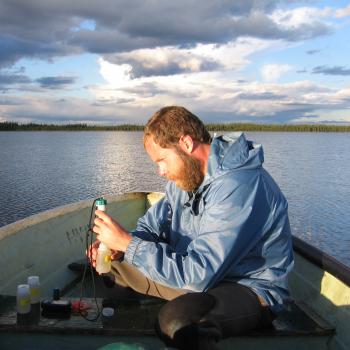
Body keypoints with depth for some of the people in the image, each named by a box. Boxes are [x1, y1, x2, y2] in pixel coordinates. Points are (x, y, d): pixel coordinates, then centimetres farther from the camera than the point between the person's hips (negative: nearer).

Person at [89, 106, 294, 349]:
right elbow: (153, 223, 11)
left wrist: (128, 242, -26)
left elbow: (197, 275, -32)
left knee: (177, 320, -39)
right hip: (203, 271, 8)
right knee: (114, 264, 6)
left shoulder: (239, 188, -30)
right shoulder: (189, 173, 1)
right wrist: (116, 244, -11)